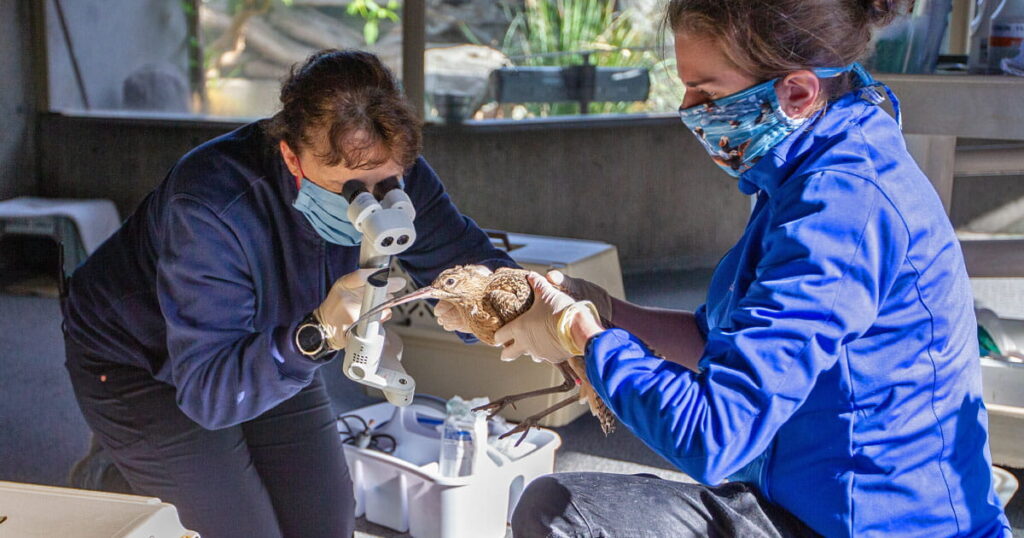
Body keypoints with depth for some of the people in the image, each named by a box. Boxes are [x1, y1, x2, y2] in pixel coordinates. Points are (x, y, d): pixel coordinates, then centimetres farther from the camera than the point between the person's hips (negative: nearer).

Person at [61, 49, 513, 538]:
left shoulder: (390, 174, -22)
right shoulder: (212, 208, -39)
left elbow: (473, 260, -15)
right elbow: (206, 391, -40)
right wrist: (318, 336, -56)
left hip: (273, 351, 6)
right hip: (138, 364, -5)